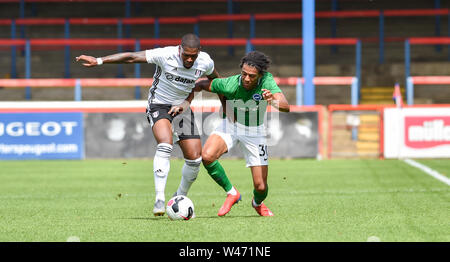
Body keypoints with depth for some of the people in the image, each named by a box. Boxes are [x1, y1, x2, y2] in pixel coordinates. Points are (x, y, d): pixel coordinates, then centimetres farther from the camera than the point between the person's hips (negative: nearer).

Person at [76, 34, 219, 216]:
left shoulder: (205, 62, -12)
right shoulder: (166, 55, -23)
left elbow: (214, 79, 12)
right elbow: (131, 57, -22)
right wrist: (99, 61, -26)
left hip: (182, 108, 4)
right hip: (158, 105, -4)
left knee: (195, 158, -4)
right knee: (165, 145, -30)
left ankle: (180, 196, 22)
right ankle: (159, 199, -31)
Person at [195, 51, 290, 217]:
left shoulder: (267, 81, -24)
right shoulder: (230, 85, -25)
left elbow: (286, 107, -32)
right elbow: (202, 84, -8)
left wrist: (273, 101, -54)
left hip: (255, 131, 0)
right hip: (231, 126, 0)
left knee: (261, 187, -4)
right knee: (207, 156, -30)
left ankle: (257, 203, 37)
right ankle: (232, 193, -6)